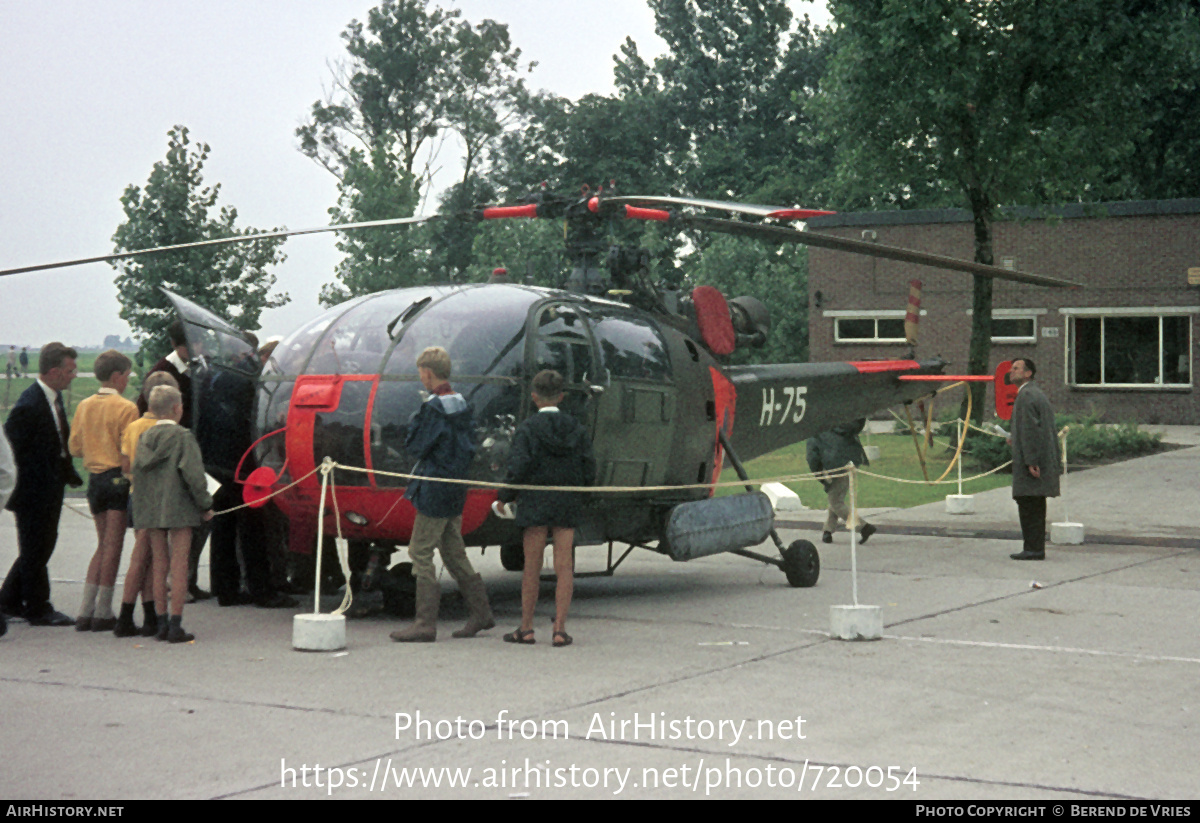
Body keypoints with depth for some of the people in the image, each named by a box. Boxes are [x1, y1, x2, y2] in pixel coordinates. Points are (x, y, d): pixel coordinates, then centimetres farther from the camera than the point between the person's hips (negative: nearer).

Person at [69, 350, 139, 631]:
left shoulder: (84, 406, 7)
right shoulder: (125, 408, -11)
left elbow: (75, 447, 10)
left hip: (94, 478, 6)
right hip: (118, 478, -6)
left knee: (103, 545, 15)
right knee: (113, 545, 0)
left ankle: (86, 611, 9)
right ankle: (102, 613, 1)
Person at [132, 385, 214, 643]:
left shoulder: (145, 438, 8)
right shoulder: (183, 437, -9)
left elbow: (137, 472, 9)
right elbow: (193, 474, -14)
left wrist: (144, 507, 16)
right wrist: (205, 505, -5)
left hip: (151, 510, 6)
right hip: (179, 510, -6)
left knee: (159, 567, 11)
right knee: (179, 566, -2)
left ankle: (161, 624, 13)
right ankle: (176, 626, -4)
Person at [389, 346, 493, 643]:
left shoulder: (434, 408, -17)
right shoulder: (460, 404, 10)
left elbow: (415, 446, -15)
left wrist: (416, 419, -2)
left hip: (435, 493, -9)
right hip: (455, 490, 9)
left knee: (420, 553, -4)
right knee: (454, 554, 16)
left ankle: (425, 624, -4)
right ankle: (480, 613, 20)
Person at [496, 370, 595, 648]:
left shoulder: (527, 428, -9)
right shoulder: (576, 428, 3)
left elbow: (518, 469, -14)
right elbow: (589, 471, 2)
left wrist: (504, 497, 0)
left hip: (535, 503, -3)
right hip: (568, 505, 3)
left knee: (532, 568, 5)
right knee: (564, 567, 4)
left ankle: (526, 628, 11)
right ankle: (560, 629, 2)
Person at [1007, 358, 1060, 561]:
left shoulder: (1026, 396, -12)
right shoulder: (1038, 394, 20)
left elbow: (1030, 429, -19)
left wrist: (1031, 461, -22)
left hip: (1030, 460, -10)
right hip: (1044, 459, 10)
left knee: (1029, 504, -9)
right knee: (1035, 506, 11)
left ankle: (1033, 548, -9)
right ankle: (1036, 548, 14)